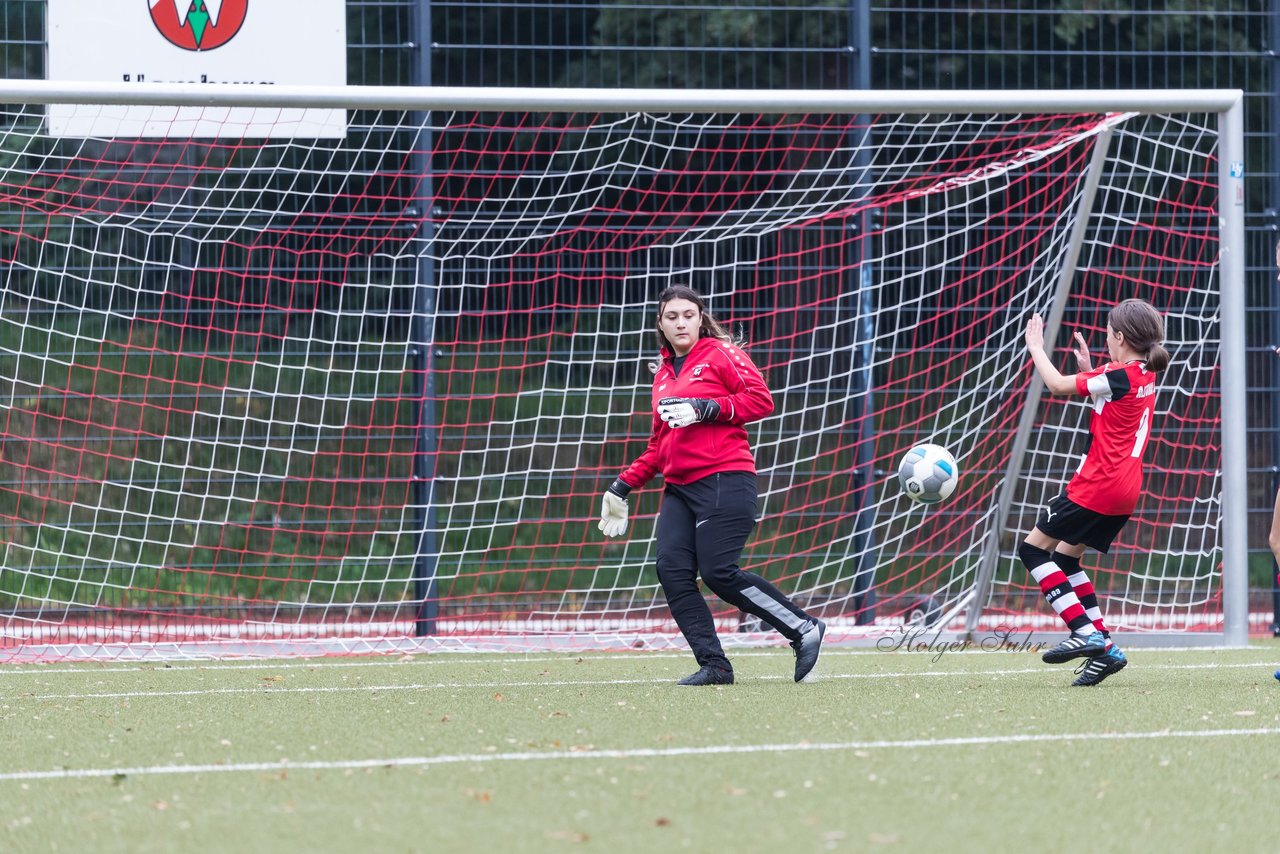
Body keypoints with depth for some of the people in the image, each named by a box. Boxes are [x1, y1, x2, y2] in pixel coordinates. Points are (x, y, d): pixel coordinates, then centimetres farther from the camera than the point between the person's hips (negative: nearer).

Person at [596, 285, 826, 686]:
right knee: (672, 570, -11)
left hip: (724, 481, -7)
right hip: (679, 488, 7)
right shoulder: (664, 373, 22)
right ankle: (713, 665, -10)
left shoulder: (721, 354, 2)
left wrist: (706, 408, -16)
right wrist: (625, 484, 21)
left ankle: (805, 630, -3)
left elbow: (762, 399, -8)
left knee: (719, 573, -16)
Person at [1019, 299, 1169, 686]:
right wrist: (1088, 369, 21)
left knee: (1033, 549, -1)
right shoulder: (1145, 377, 11)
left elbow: (1057, 384, -9)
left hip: (1097, 486, -9)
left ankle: (1086, 633, -10)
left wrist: (1035, 347, 5)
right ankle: (1103, 648, 11)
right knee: (1065, 557, 18)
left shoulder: (1118, 376, -16)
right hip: (1124, 492, 9)